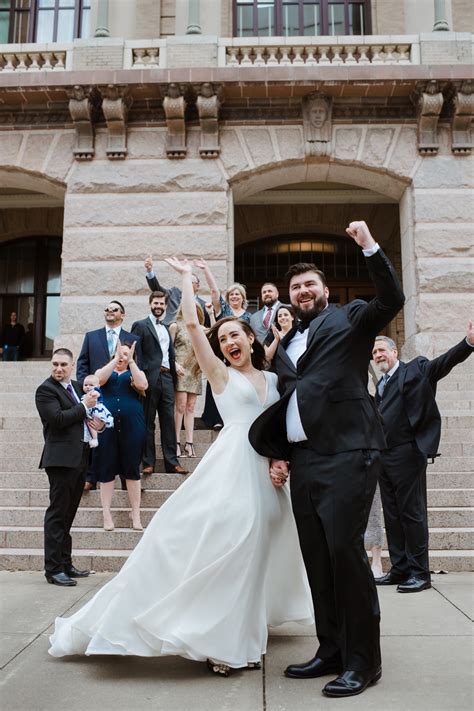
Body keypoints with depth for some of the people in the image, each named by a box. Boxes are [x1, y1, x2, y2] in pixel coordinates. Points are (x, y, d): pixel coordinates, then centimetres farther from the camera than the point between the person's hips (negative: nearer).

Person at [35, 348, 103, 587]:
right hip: (61, 458, -8)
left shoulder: (76, 386, 16)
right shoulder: (45, 390, -8)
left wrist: (93, 420, 6)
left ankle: (65, 564, 24)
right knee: (57, 514, -4)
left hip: (78, 458, 8)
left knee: (67, 514, 15)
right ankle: (53, 569, 2)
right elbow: (58, 419, -21)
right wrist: (85, 406, -14)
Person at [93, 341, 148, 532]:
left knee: (132, 469, 3)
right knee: (107, 469, 1)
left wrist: (130, 361, -10)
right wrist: (115, 358, -10)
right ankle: (106, 513, 8)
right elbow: (99, 379, -9)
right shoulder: (104, 371, 15)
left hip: (132, 425, 0)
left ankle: (135, 513, 10)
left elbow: (142, 385, -9)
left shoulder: (136, 372, 14)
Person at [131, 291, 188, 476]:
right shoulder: (140, 326, 1)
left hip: (167, 378, 5)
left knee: (168, 421, 4)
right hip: (150, 378, -5)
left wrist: (174, 364, 6)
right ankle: (148, 462, 7)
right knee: (148, 422, 1)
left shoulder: (167, 328, 21)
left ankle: (171, 462, 8)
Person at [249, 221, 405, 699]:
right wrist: (278, 455, 14)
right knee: (317, 559, 10)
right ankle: (332, 651, 22)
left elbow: (391, 300, -11)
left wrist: (369, 247, -16)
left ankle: (363, 660, 6)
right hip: (301, 458, 7)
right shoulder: (286, 343, 22)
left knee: (344, 549, -9)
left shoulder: (349, 318, 7)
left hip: (346, 453, -6)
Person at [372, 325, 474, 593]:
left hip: (407, 453, -7)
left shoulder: (416, 369, 0)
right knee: (392, 514, 11)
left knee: (412, 513, -3)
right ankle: (400, 569, 20)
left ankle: (420, 573, 6)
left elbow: (446, 361, -15)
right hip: (384, 455, 7)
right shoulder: (381, 384, 19)